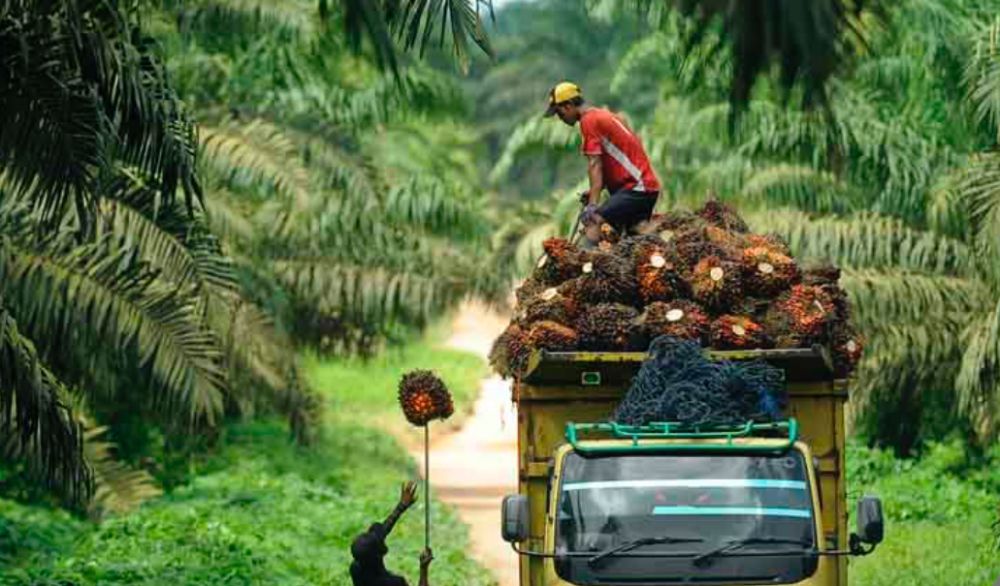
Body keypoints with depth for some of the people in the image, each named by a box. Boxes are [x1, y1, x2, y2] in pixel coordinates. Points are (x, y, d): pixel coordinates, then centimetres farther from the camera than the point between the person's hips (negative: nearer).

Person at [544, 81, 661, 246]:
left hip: (637, 188, -10)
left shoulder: (589, 120, -9)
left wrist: (593, 205, -22)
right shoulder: (604, 116, 19)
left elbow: (595, 165, -17)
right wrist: (594, 191, 5)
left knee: (593, 220, -23)